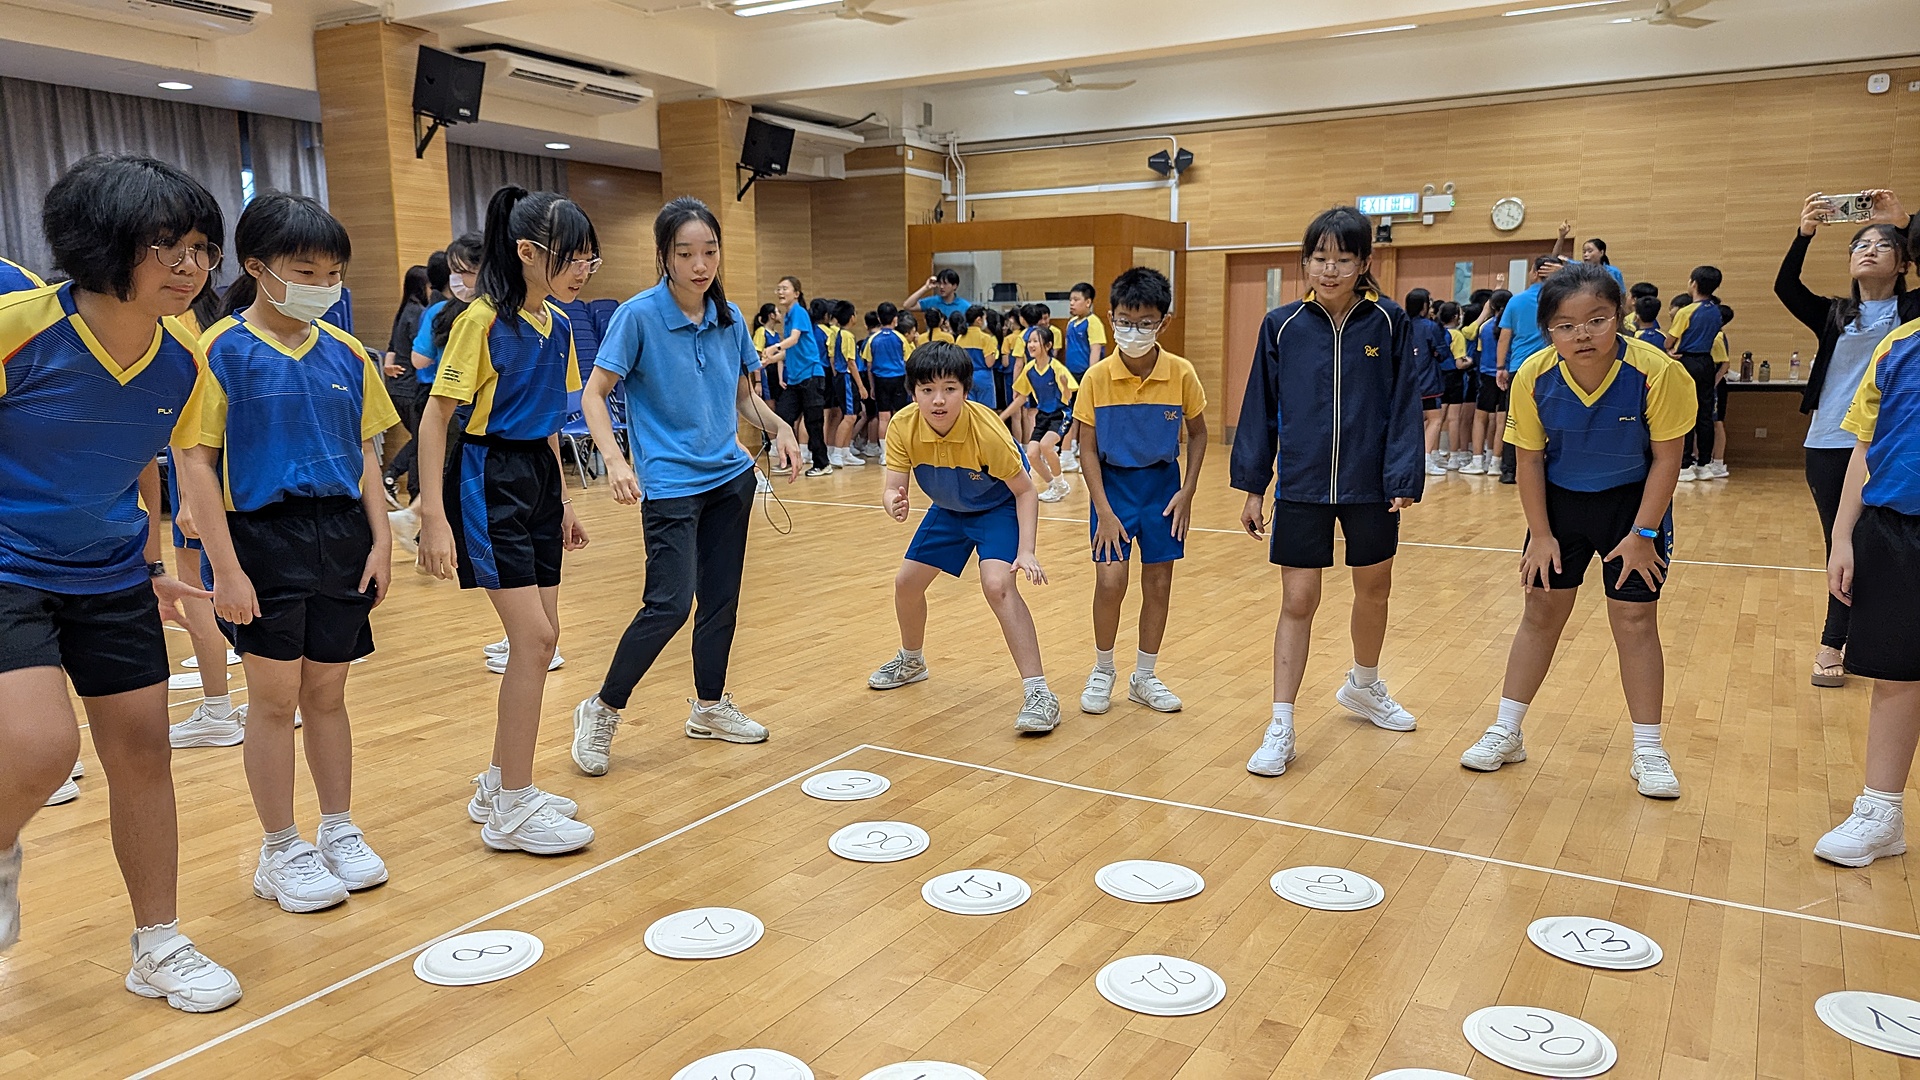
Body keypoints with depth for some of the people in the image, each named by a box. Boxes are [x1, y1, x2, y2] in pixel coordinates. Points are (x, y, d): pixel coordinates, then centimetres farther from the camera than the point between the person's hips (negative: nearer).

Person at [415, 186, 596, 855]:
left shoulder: (559, 325, 8)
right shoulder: (484, 320, -14)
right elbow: (435, 418, -14)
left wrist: (562, 500, 18)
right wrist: (433, 517, -20)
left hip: (539, 478, 8)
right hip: (489, 480, -8)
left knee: (540, 638, 9)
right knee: (534, 637, -12)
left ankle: (500, 785, 25)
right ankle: (511, 812, 0)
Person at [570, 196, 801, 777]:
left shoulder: (730, 318, 4)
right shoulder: (638, 315, -12)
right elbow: (595, 393, -10)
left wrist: (779, 427, -2)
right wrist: (614, 458, -25)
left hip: (730, 477, 6)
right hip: (669, 484, -6)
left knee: (720, 598, 12)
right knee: (670, 603, -14)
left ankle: (709, 706, 31)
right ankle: (601, 711, 5)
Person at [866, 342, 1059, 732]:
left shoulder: (986, 430, -34)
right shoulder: (903, 426, -24)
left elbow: (1025, 491, -24)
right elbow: (893, 487, -21)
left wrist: (1026, 551, -34)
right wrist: (894, 504, -46)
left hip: (999, 507, -5)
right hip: (947, 509, 6)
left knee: (998, 585, -28)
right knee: (906, 582, 10)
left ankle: (1038, 693, -23)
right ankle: (912, 661, 41)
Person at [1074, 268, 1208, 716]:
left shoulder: (1181, 374, -12)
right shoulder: (1097, 377, -14)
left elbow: (1198, 434, 2)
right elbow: (1088, 448, -9)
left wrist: (1187, 492, -5)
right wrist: (1104, 511, -14)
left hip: (1162, 484, 2)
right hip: (1113, 483, -1)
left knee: (1159, 584, 7)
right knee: (1110, 580, -10)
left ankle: (1145, 677, 24)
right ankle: (1102, 671, 14)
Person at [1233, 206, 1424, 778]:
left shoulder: (1389, 322, -6)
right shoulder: (1282, 325, -4)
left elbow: (1404, 406, -4)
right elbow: (1261, 408, 0)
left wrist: (1404, 481, -10)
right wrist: (1252, 488, 0)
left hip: (1370, 485, 1)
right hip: (1302, 487, -1)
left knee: (1374, 589, 18)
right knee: (1297, 601, -1)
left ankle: (1364, 685, 44)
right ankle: (1281, 728, 6)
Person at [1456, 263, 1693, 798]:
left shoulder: (1657, 372, -25)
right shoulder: (1533, 377, -19)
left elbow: (1666, 458, -14)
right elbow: (1529, 459, -7)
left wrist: (1643, 534, -14)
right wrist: (1540, 534, -6)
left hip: (1634, 502, -2)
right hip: (1560, 501, 2)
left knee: (1634, 618, 0)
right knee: (1542, 611, 7)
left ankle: (1648, 751, 15)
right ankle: (1506, 733, 18)